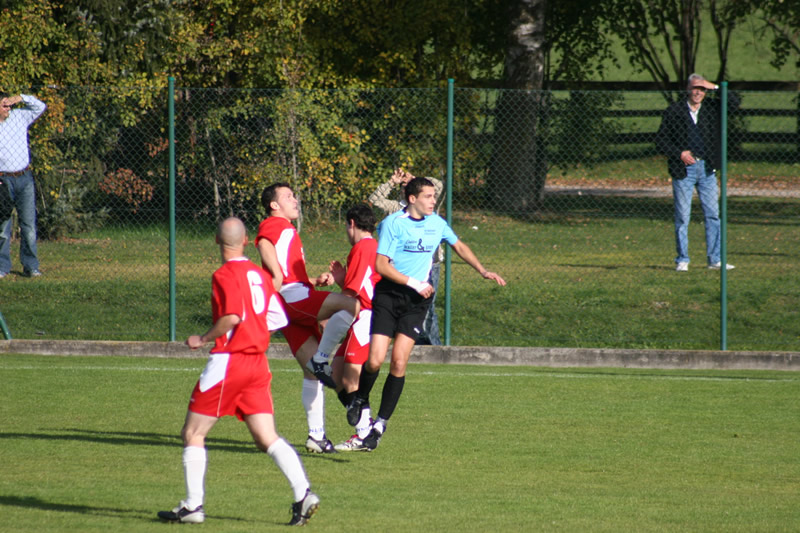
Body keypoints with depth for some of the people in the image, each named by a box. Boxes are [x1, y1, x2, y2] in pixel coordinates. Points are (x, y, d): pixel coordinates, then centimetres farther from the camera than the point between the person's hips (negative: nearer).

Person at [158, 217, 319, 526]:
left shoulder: (225, 275, -10)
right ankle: (303, 493, -15)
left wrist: (205, 339, -11)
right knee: (267, 438, 2)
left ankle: (193, 506, 5)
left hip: (229, 360, -7)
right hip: (258, 361, 7)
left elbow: (232, 317, -24)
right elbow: (278, 319, 14)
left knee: (193, 433, 6)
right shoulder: (259, 274, 11)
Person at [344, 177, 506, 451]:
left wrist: (483, 271, 22)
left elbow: (459, 246, 28)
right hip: (388, 295, -3)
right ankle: (360, 398, 21)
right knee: (375, 360, -12)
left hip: (417, 300, 3)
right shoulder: (393, 223, -9)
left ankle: (381, 424, 3)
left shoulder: (437, 223, 8)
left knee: (399, 363, -8)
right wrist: (414, 283, -16)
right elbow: (381, 264, -14)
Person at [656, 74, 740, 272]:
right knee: (682, 216, 0)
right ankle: (682, 260, 7)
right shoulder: (674, 111, 1)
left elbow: (734, 103, 0)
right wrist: (679, 153, -12)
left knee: (713, 214, 2)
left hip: (706, 168, 3)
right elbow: (661, 138, 1)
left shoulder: (712, 107, 8)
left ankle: (715, 259, 7)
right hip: (683, 169, -3)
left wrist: (715, 87, -7)